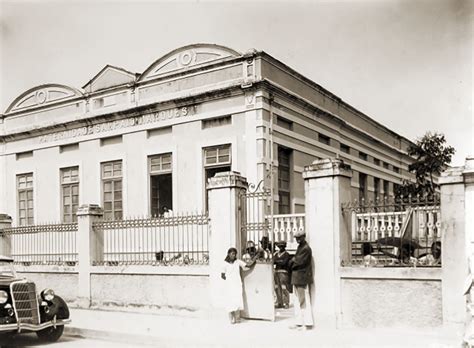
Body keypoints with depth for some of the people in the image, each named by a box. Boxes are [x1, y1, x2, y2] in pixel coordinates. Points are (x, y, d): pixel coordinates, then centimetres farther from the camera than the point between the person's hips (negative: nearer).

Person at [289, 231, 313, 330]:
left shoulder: (306, 248, -15)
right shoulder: (300, 247, 17)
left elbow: (300, 262, -18)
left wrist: (292, 262, -2)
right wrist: (293, 261, 0)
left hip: (302, 278, -10)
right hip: (297, 277, 10)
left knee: (304, 301, -4)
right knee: (298, 301, 13)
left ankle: (308, 323, 3)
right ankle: (299, 323, 19)